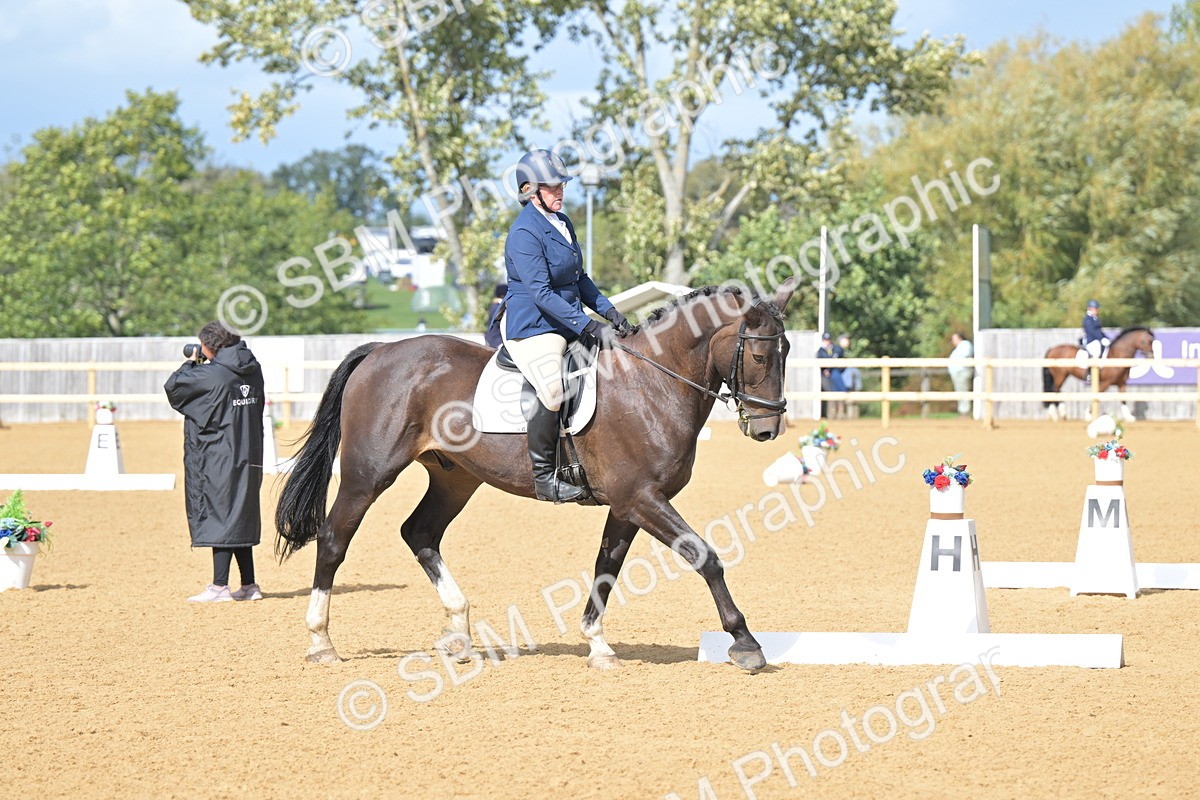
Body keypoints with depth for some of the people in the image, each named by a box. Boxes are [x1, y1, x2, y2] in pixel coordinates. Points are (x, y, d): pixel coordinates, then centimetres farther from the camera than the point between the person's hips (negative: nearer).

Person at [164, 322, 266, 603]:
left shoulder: (211, 375, -18)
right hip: (248, 459, 7)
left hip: (218, 461, -7)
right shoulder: (253, 371, 4)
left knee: (219, 519, -2)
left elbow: (172, 386, -8)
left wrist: (191, 363, 11)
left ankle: (219, 586, -2)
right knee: (241, 521, 14)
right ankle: (249, 585, 17)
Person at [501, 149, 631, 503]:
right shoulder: (524, 233, -16)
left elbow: (579, 278, 21)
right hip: (531, 326, -10)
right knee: (553, 391, -30)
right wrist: (586, 325, -25)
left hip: (566, 324, 10)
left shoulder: (563, 223, 12)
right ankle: (544, 477, -21)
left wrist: (607, 310, 7)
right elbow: (541, 292, -22)